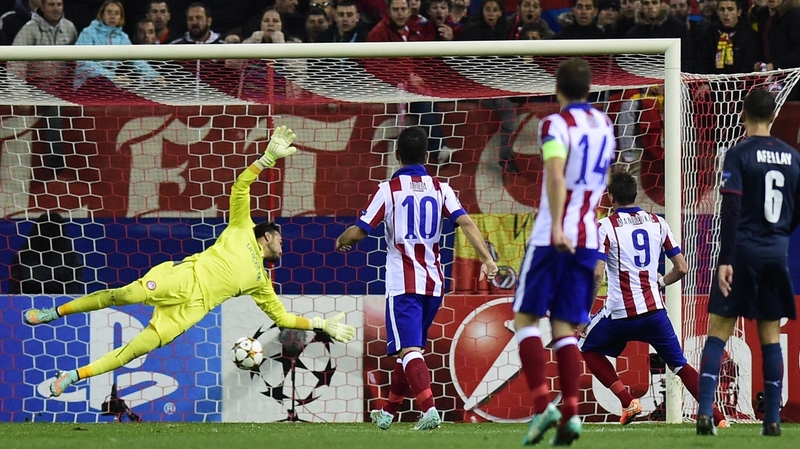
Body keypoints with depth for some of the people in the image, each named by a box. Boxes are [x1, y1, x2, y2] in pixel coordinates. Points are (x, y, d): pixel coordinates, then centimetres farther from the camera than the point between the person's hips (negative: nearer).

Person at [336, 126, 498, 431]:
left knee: (409, 350, -12)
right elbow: (465, 222, -8)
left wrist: (342, 241, 16)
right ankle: (388, 411, 31)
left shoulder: (389, 189, -4)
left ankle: (429, 408, -32)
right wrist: (487, 258, -12)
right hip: (433, 282, 5)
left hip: (403, 283, -5)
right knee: (409, 348, 20)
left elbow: (358, 232, -5)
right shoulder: (440, 189, 5)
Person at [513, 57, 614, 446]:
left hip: (552, 238, -5)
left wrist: (557, 227, -33)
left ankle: (542, 403, -12)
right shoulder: (605, 125, 13)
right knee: (565, 328, 7)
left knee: (526, 318, 3)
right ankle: (571, 412, -6)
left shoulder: (556, 125, -8)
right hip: (589, 239, 5)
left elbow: (556, 175, -25)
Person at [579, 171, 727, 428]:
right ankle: (718, 418, -1)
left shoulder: (605, 227, -3)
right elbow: (682, 269, 9)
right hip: (654, 310, 3)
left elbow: (597, 274, -13)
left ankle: (627, 401, 4)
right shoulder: (657, 223, 9)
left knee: (588, 348, 21)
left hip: (620, 312, -3)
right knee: (680, 365, 11)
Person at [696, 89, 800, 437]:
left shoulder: (739, 154, -6)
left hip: (742, 251, -4)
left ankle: (705, 412, -13)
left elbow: (731, 210, -14)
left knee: (718, 332, -1)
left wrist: (725, 259, -15)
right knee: (770, 336, 9)